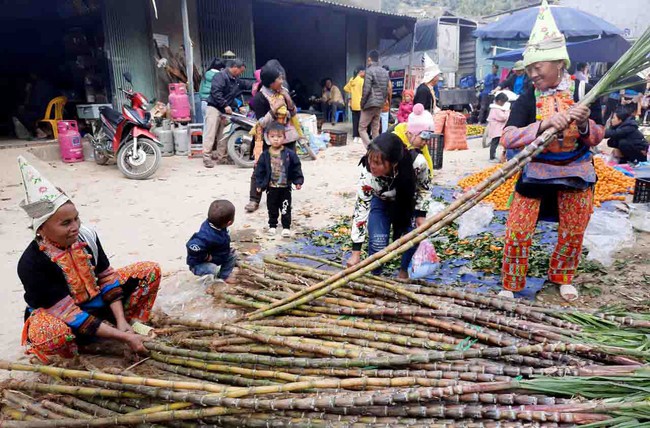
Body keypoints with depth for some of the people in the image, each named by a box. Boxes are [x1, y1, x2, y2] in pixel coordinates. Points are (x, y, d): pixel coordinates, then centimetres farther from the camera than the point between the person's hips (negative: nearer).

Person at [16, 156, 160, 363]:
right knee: (48, 334, -43)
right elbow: (70, 315, -30)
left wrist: (121, 322, -15)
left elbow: (107, 277, -4)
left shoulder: (86, 235, -14)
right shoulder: (32, 264, -29)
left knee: (150, 270, -8)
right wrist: (123, 338, -33)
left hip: (95, 300, 5)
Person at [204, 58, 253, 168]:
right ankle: (207, 157, -9)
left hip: (226, 111, 9)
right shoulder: (221, 76, -14)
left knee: (223, 135, 10)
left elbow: (245, 84, 32)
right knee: (210, 134, -10)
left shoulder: (236, 80, 15)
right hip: (214, 108, -9)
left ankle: (221, 157, 18)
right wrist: (225, 105, -25)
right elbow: (215, 92, -23)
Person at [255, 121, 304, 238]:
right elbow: (260, 171, 1)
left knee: (286, 209, 6)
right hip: (271, 188, 2)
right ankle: (272, 226, 28)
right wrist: (259, 184, -2)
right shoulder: (265, 155, -3)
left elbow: (296, 168, -4)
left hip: (285, 187, -1)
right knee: (272, 208, 13)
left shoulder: (290, 154, -7)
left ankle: (286, 227, 16)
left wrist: (298, 181, -9)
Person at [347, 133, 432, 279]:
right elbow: (361, 207, -31)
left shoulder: (417, 163, -38)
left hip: (408, 202, 1)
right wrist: (356, 253, -32)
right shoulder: (368, 173, -38)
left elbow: (425, 187, -14)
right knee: (377, 242, -18)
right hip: (381, 202, -1)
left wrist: (421, 215, -18)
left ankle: (404, 272, 15)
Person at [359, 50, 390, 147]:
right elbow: (387, 90, 12)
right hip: (379, 105, 7)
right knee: (375, 129, 13)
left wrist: (362, 103, -7)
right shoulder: (385, 72, 11)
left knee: (362, 128, -2)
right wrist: (383, 101, 17)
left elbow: (366, 90, -17)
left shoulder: (369, 70, -11)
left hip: (370, 104, -7)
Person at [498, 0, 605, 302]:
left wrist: (584, 124, -25)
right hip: (536, 172, -1)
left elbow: (597, 139, -3)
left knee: (573, 232, 13)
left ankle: (562, 277, 39)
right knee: (517, 232, -4)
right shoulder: (528, 97, -12)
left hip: (576, 172, 2)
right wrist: (544, 125, -37)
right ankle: (510, 285, 16)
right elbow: (507, 138, -24)